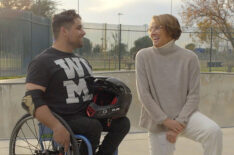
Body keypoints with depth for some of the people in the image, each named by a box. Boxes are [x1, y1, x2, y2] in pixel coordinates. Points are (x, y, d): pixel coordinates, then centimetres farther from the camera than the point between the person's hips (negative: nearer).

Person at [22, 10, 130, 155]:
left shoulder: (82, 60, 17)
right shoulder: (42, 61, -7)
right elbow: (32, 98, -17)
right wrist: (56, 126, -30)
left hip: (87, 114, 7)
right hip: (63, 119, -7)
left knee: (123, 122, -12)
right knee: (93, 126, -31)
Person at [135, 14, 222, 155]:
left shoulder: (189, 57, -4)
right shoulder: (144, 56, -4)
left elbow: (193, 95, -4)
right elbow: (143, 94, -7)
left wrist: (179, 123, -13)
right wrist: (166, 121, -13)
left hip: (184, 114, 0)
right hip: (158, 121, 1)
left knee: (214, 131, -26)